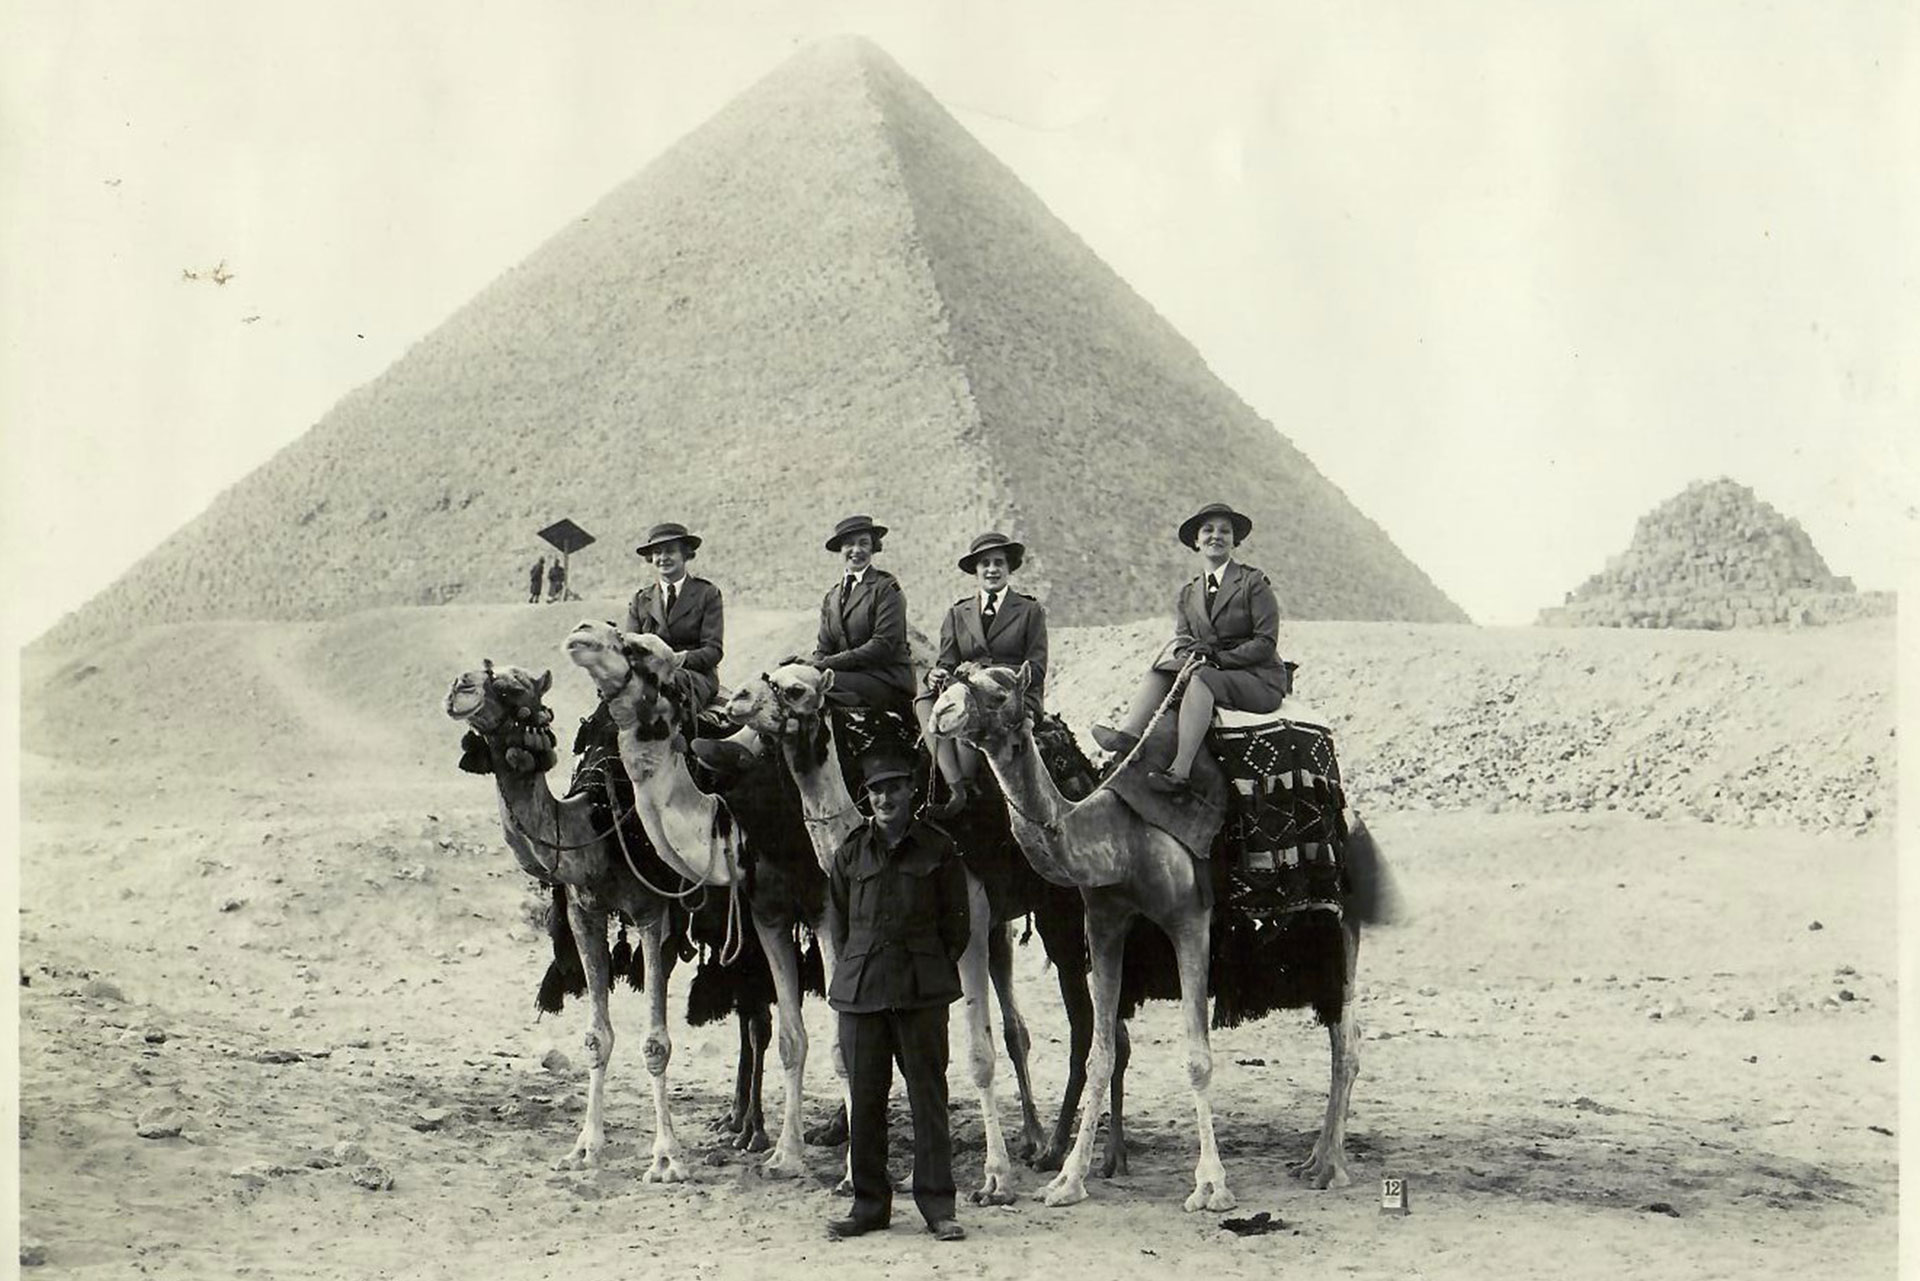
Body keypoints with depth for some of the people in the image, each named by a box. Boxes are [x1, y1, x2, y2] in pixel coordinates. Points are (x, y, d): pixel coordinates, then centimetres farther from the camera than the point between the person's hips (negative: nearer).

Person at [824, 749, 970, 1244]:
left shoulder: (937, 850, 4)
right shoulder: (849, 854, 9)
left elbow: (955, 923, 8)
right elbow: (837, 921, 16)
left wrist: (937, 972, 5)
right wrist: (855, 969, 10)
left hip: (922, 989, -2)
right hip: (860, 989, 2)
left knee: (928, 1096, -1)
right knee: (864, 1098, 4)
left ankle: (938, 1206, 5)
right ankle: (869, 1204, 13)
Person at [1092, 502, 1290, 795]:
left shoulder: (1253, 582, -2)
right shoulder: (1187, 597, 16)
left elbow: (1266, 642, -8)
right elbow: (1182, 637, 7)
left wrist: (1218, 658, -15)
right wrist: (1189, 652, -18)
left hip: (1260, 680, -6)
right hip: (1216, 675, 6)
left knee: (1201, 679, -32)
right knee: (1161, 669, -15)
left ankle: (1179, 772, -44)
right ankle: (1129, 733, -39)